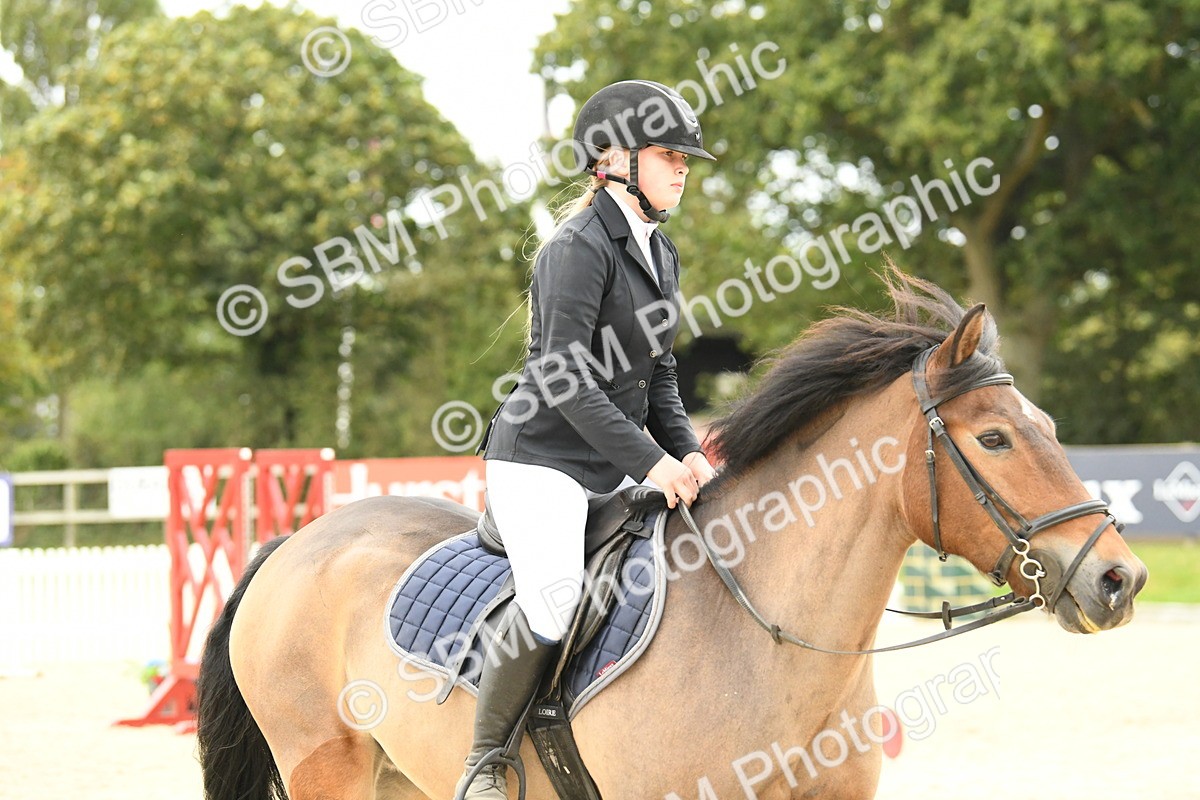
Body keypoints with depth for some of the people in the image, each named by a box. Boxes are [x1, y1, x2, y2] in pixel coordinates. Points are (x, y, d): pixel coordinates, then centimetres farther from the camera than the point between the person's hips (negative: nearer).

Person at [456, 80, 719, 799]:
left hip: (613, 469, 9)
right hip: (542, 456, -9)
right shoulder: (579, 248, -13)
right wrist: (651, 462, -23)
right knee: (555, 601, -29)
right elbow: (564, 379, -20)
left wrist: (688, 454, 2)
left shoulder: (661, 254, 14)